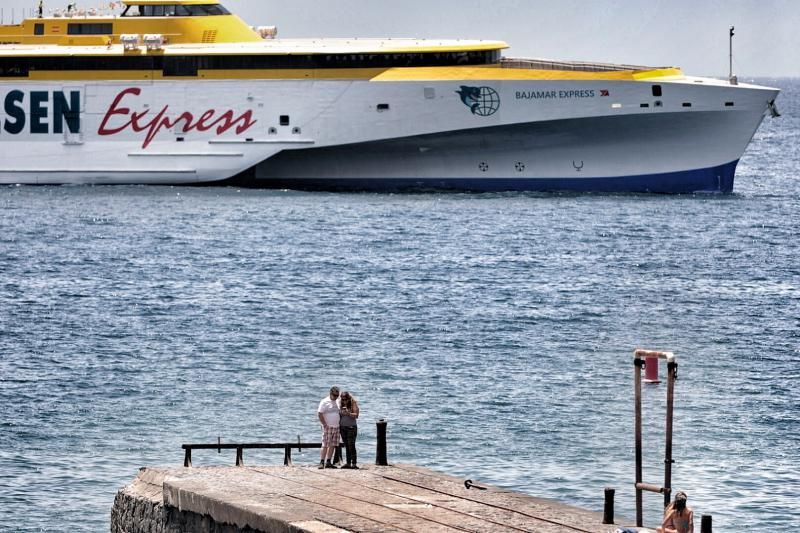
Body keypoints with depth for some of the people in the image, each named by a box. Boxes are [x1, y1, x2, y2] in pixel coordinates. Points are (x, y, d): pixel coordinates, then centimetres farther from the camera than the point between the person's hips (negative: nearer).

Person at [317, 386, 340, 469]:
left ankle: (328, 462, 9)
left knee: (333, 445, 5)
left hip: (336, 427, 7)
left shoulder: (337, 402, 14)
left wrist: (340, 424, 13)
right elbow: (319, 414, -11)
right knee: (325, 445, -9)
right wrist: (325, 425, -14)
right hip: (328, 427, -7)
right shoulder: (325, 402, -7)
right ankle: (322, 462, -9)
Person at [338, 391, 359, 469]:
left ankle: (354, 463, -12)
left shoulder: (353, 404, -5)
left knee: (351, 445, -11)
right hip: (342, 427, 6)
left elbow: (356, 415, -13)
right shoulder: (341, 404, 11)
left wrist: (348, 413, -25)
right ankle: (348, 463, 8)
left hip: (351, 427, -6)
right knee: (346, 446, 6)